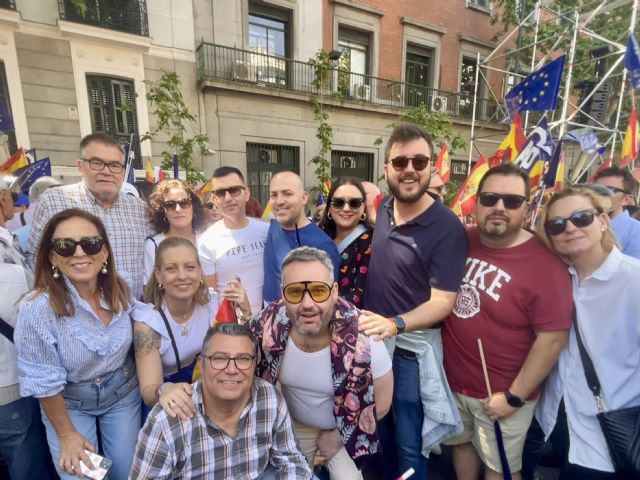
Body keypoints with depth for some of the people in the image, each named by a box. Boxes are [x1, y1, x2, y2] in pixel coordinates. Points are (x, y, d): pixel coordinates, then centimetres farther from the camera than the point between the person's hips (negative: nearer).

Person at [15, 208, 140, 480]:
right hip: (68, 404, -3)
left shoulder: (121, 291, -15)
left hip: (123, 394, 3)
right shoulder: (37, 308, -27)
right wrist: (66, 434, -7)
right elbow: (44, 383, -16)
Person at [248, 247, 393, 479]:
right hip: (293, 425, 3)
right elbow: (249, 374, -6)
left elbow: (381, 404, -18)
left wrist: (337, 435, -8)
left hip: (345, 429, -2)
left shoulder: (363, 339, -37)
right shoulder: (265, 328, -29)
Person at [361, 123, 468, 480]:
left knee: (409, 444, 15)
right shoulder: (381, 211, -1)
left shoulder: (447, 227, -18)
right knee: (382, 431, 26)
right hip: (373, 339, 6)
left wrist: (396, 324, -34)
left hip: (412, 348, -5)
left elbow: (443, 301, -19)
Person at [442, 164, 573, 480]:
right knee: (461, 444, 26)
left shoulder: (545, 265, -20)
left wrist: (514, 397, -14)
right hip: (452, 380, 4)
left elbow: (553, 339, -18)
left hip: (501, 394, -4)